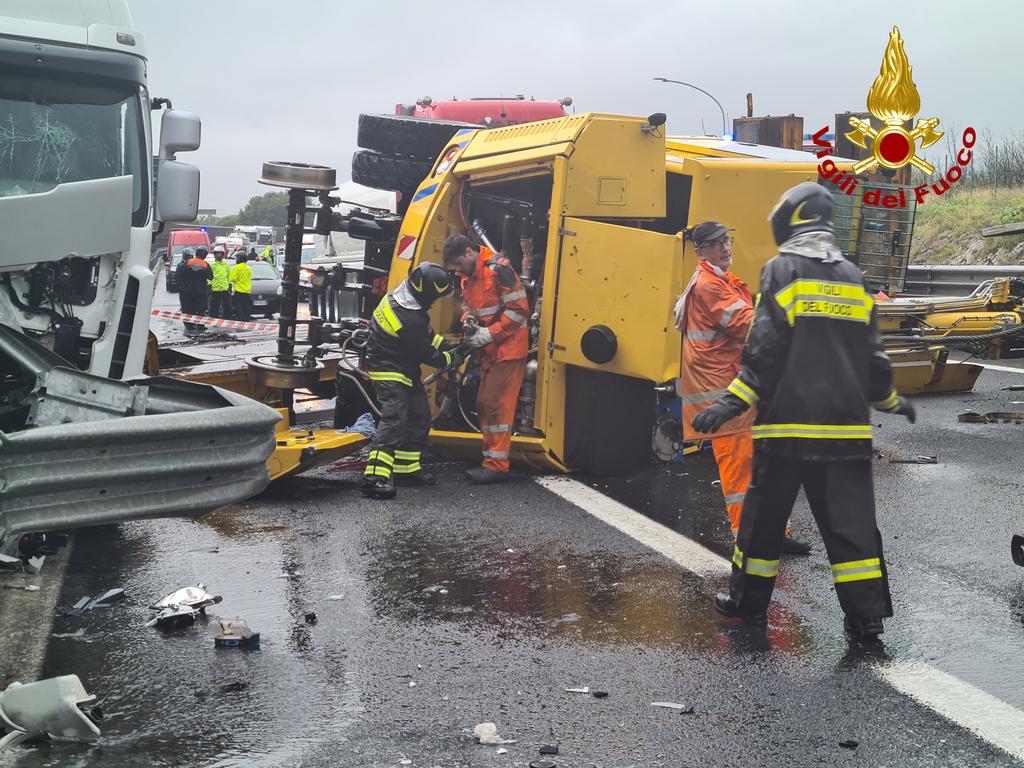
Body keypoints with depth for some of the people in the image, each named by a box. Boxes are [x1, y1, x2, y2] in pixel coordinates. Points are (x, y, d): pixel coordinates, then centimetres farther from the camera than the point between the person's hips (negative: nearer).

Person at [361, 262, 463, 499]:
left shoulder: (400, 296, 0)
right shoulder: (409, 319, -30)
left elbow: (426, 333, 16)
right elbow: (425, 354, -17)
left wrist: (447, 345, 9)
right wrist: (450, 358, -1)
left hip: (404, 369, 11)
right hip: (389, 371, -11)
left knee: (419, 417, 16)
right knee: (394, 420, -20)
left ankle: (406, 469, 26)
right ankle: (376, 477, -27)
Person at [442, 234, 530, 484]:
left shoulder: (498, 269, -17)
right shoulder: (469, 277, 11)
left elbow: (518, 308, -19)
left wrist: (489, 334, -19)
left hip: (508, 349, -9)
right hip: (490, 351, 9)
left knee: (497, 404, -9)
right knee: (484, 403, 11)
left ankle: (497, 466, -6)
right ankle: (490, 459, 18)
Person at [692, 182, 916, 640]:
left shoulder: (782, 270, -4)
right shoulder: (852, 278, 12)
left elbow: (766, 350, -12)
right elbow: (872, 356, 14)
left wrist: (733, 403, -12)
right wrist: (890, 401, 29)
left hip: (788, 422, -4)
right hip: (847, 425, 4)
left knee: (765, 515, 9)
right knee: (850, 520, 4)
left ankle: (748, 601, 19)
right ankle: (867, 615, 2)